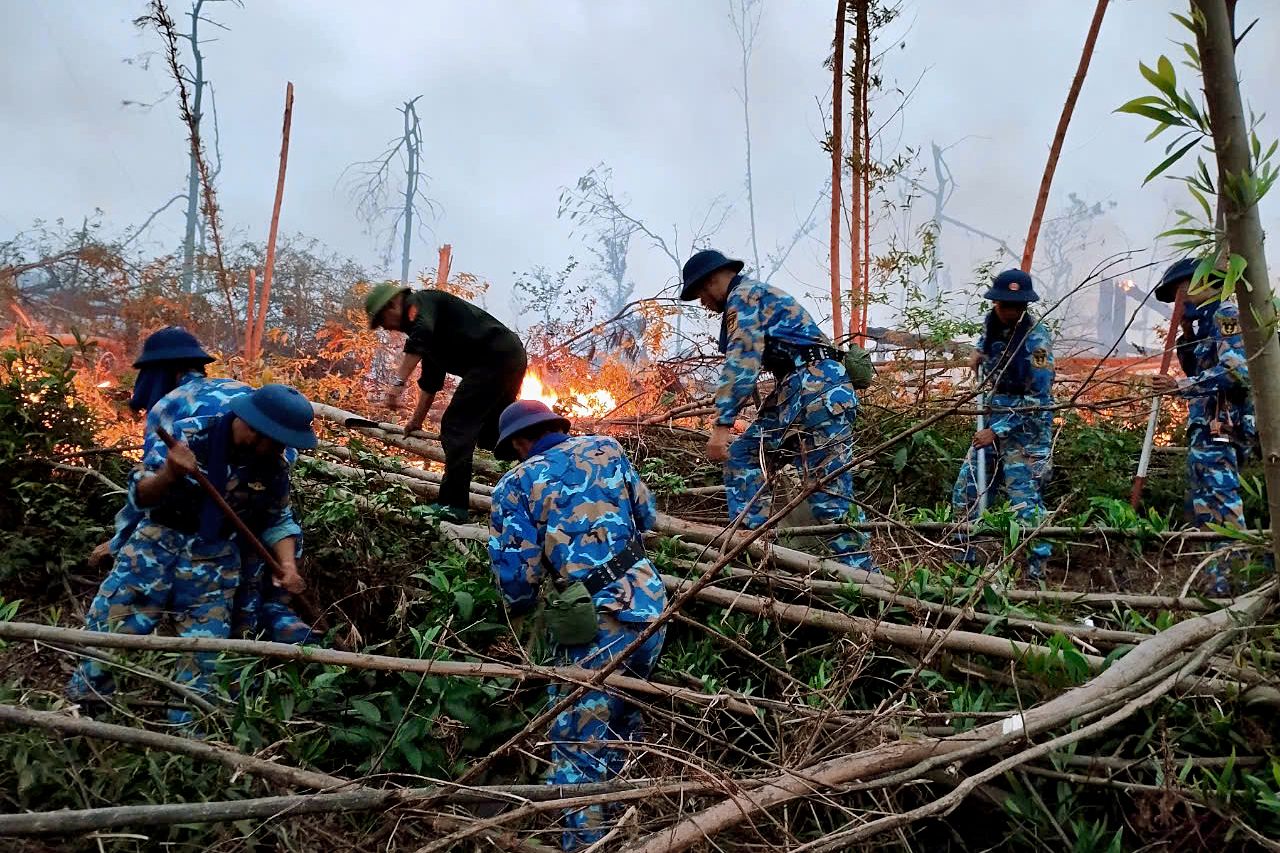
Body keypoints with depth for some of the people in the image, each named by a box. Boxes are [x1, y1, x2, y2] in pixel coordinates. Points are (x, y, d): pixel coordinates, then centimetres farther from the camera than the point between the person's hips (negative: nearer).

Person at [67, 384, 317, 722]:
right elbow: (141, 496, -18)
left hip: (215, 558, 2)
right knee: (110, 625, 1)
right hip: (160, 541, -2)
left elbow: (278, 520, 4)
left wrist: (287, 563, -12)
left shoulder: (274, 466, -11)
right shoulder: (186, 435, -21)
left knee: (204, 646, 4)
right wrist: (168, 474, -40)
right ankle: (80, 704, 29)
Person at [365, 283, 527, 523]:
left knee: (456, 427, -9)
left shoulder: (418, 302, -2)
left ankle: (452, 505, -9)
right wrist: (417, 420, 37)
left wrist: (398, 383, -31)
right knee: (490, 433, 21)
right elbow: (431, 379, 34)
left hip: (494, 357, -10)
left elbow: (421, 335, -26)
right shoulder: (423, 318, 27)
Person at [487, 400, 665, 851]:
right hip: (650, 602, 6)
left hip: (598, 622, -6)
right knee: (622, 714, 25)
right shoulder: (604, 448, 11)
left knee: (579, 747, 4)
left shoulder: (516, 483, 0)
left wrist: (521, 606, 16)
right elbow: (647, 516, 20)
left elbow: (516, 573, -5)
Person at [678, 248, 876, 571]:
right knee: (742, 456, 7)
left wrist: (721, 425, -19)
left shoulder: (743, 294, -1)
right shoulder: (756, 295, 30)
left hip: (816, 384, -10)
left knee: (830, 487, -10)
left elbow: (742, 361, -15)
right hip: (795, 388, 10)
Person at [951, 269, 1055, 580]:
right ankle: (967, 559, 23)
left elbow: (1037, 400, -20)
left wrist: (997, 431, -22)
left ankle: (1038, 571, 6)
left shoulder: (1035, 338, -18)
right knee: (964, 493, 8)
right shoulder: (991, 323, 3)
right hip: (993, 419, 7)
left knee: (1026, 500, -10)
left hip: (1026, 427, -7)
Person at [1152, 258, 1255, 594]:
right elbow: (1199, 372, 26)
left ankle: (1228, 587, -14)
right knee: (1203, 506, 14)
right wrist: (1187, 337, 15)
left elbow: (1236, 371, -21)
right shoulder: (1208, 321, 21)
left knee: (1221, 510, -13)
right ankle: (1218, 578, 19)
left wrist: (1179, 386, -19)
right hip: (1209, 430, 11)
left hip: (1220, 430, -11)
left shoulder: (1226, 314, -8)